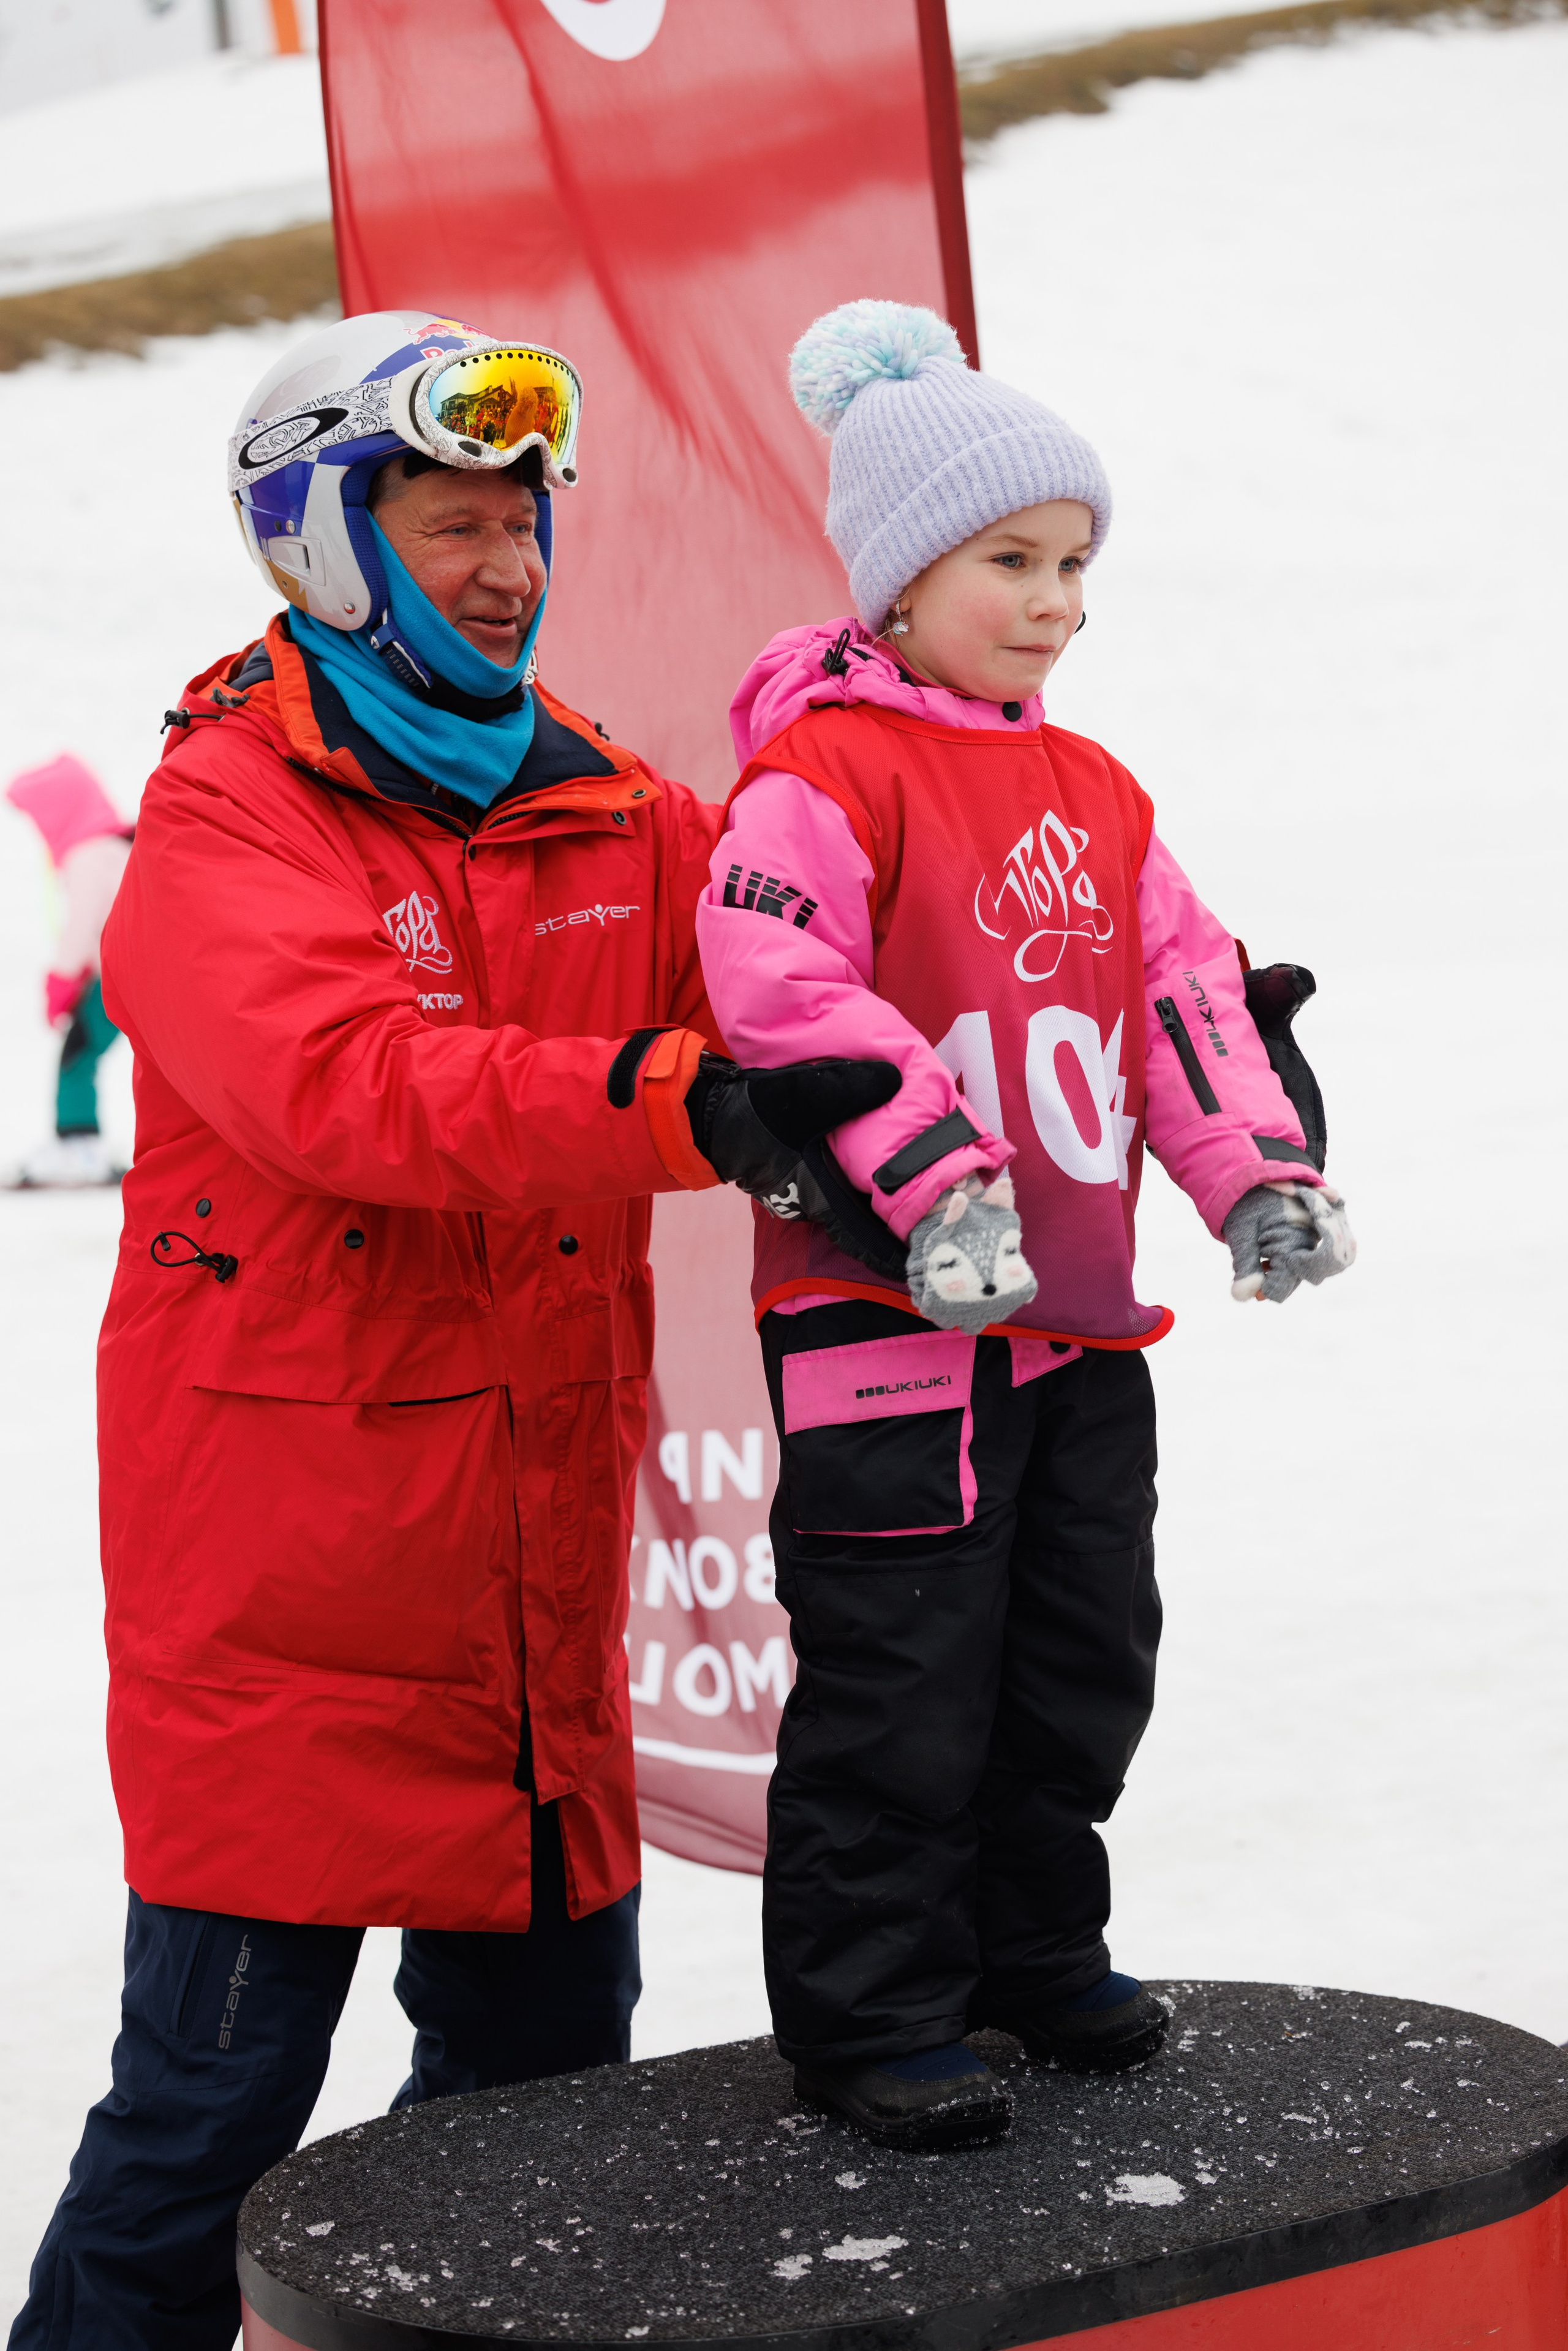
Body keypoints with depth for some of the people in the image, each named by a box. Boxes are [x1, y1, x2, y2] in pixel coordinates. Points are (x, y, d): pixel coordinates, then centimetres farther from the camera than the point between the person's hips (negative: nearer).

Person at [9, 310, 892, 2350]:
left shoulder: (612, 817, 10)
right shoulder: (225, 822, -10)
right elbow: (353, 1089, -27)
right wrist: (678, 1104, -39)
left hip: (535, 1566, 7)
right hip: (285, 1585, -6)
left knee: (544, 2062, 16)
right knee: (217, 2094, -2)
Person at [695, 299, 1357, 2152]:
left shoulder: (1095, 795, 14)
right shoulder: (822, 776, -11)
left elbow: (1186, 987, 14)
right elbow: (783, 988, -23)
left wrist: (1256, 1173, -1)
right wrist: (937, 1187, -30)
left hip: (1079, 1318, 8)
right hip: (887, 1310, -8)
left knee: (1083, 1657, 16)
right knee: (899, 1683, -3)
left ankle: (1033, 1948, 32)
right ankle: (870, 2013, 9)